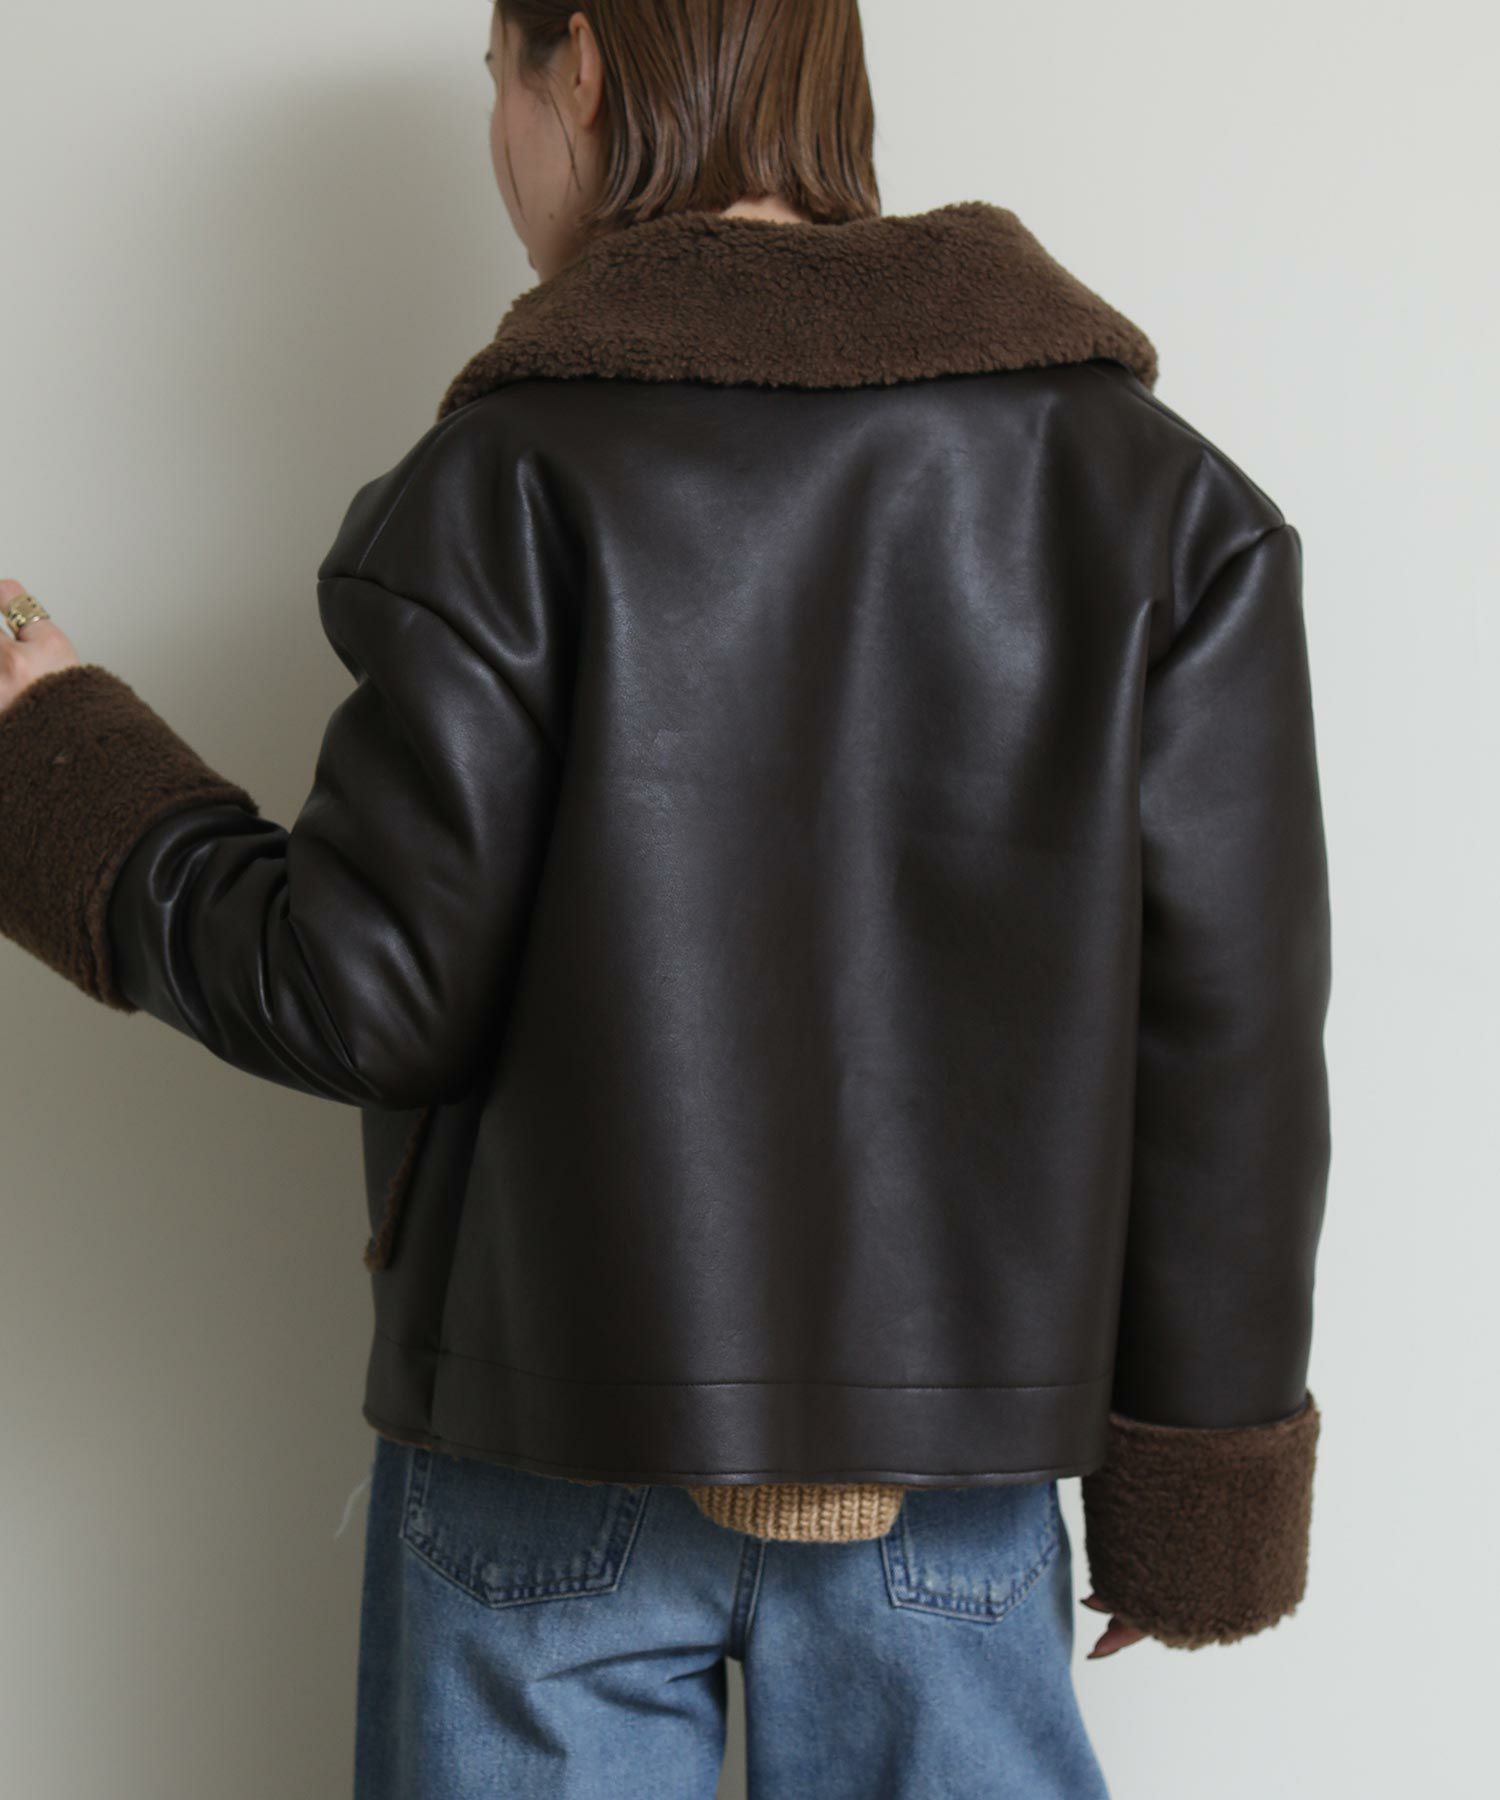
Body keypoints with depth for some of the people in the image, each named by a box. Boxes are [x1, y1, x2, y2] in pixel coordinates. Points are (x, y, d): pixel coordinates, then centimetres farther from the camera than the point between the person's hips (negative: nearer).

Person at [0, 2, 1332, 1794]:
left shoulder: (510, 481, -10)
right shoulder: (1145, 484, 0)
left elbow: (369, 993, -10)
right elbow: (1225, 1026, -2)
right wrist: (1198, 1483, 8)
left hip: (552, 1444, -2)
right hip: (956, 1452, 3)